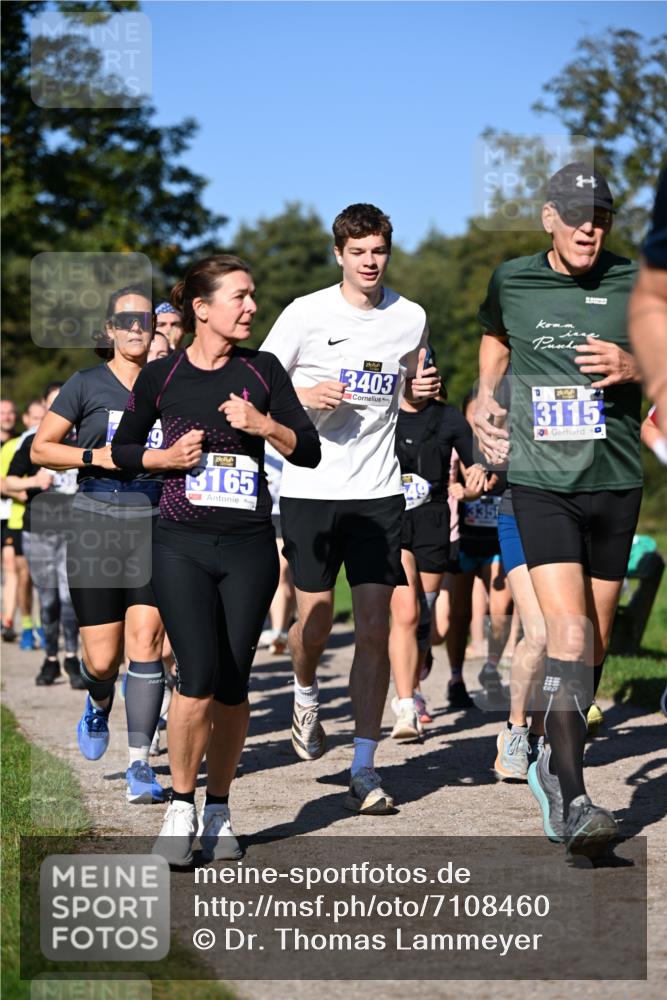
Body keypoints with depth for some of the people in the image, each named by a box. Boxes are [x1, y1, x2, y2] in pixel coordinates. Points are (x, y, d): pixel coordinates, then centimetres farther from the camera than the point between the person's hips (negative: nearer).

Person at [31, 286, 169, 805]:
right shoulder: (87, 384, 3)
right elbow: (40, 448, 2)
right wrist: (98, 456, -11)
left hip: (155, 524, 1)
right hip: (96, 522, -1)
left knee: (145, 644, -10)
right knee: (102, 659, 2)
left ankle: (140, 764, -5)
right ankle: (99, 706, 38)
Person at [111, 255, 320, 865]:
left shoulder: (262, 370, 5)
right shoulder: (161, 376, 2)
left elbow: (309, 452, 6)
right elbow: (123, 449, 14)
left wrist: (265, 425, -12)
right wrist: (167, 457, -5)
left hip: (249, 546, 2)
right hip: (182, 545, -2)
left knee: (232, 683, 2)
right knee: (199, 675, -15)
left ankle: (218, 811, 17)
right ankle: (180, 808, 1)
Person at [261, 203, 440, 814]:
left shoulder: (411, 318, 6)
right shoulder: (307, 313, -3)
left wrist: (423, 390, -1)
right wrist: (305, 396, -16)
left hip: (379, 491, 2)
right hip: (311, 488, -2)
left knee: (375, 627, -5)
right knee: (316, 620, -1)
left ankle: (365, 770, 0)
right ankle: (306, 693, 35)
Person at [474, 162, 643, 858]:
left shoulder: (634, 285, 0)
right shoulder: (511, 281, 4)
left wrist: (636, 368, -12)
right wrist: (486, 398, 13)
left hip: (615, 482, 2)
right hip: (541, 481, -2)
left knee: (594, 643, 10)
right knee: (569, 632, -18)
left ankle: (555, 766, 33)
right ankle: (573, 803, -20)